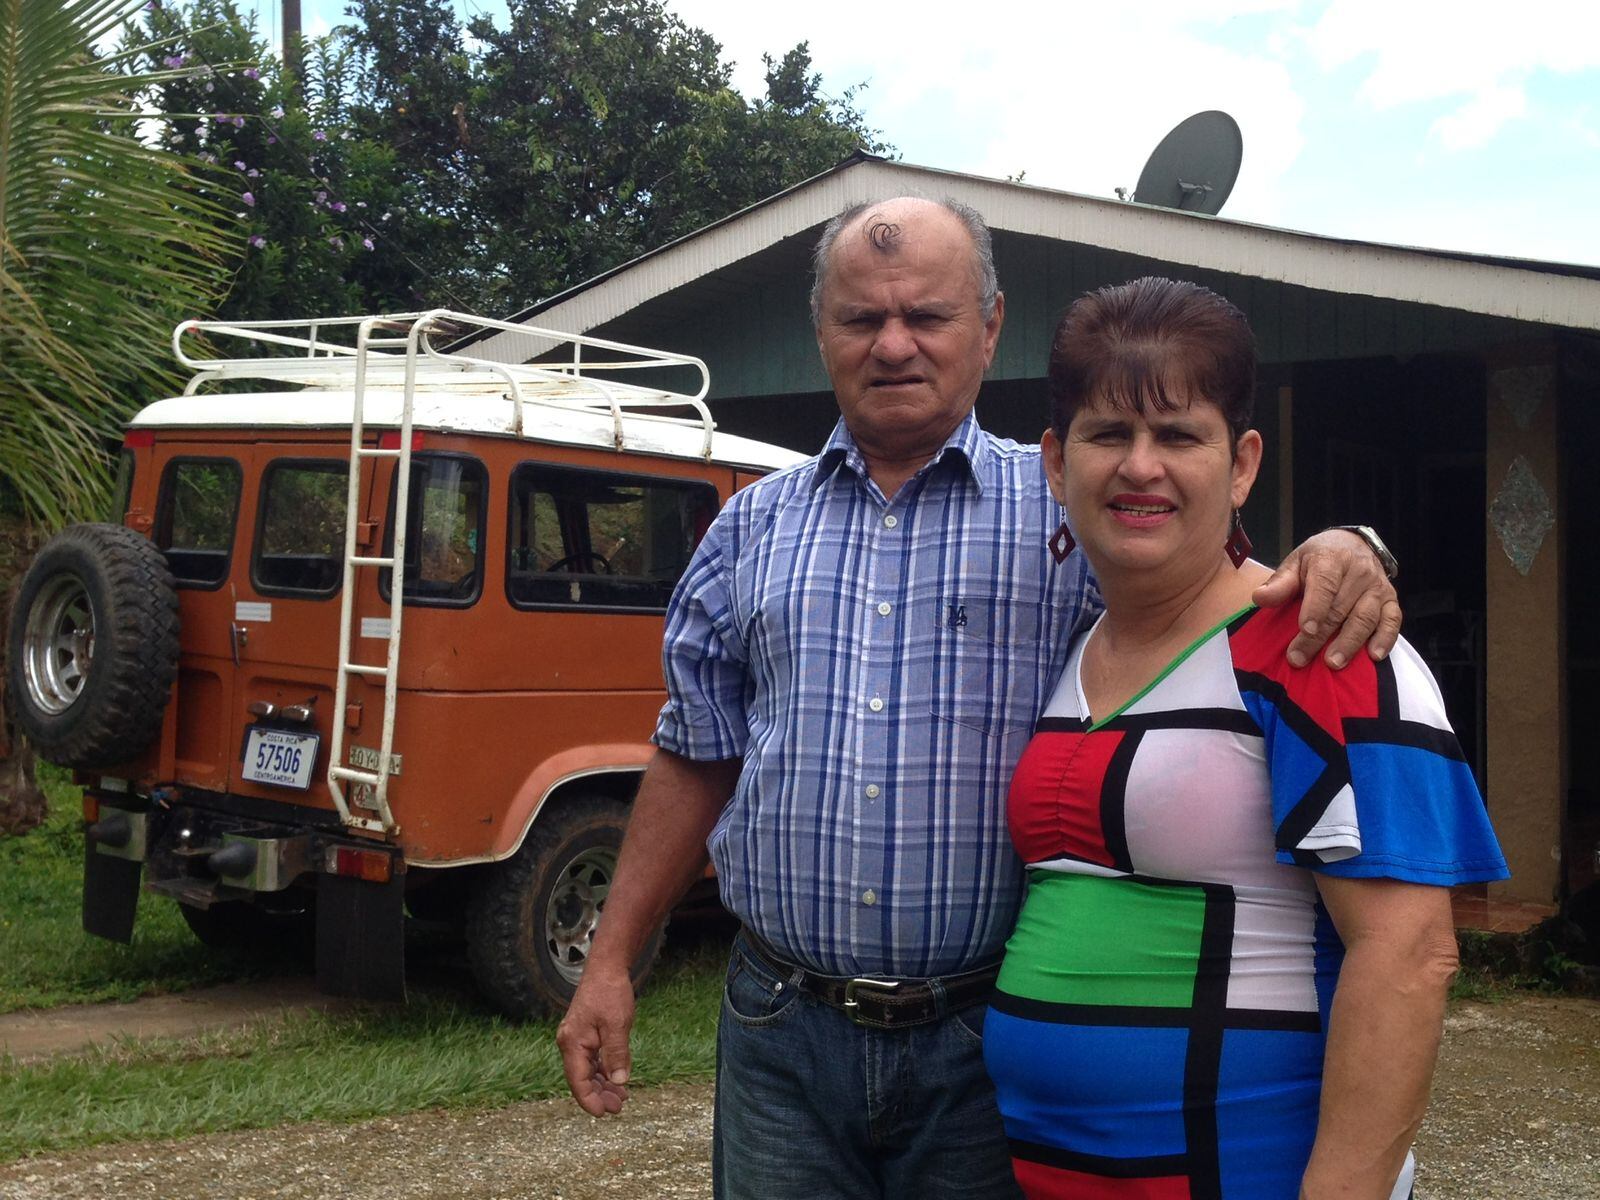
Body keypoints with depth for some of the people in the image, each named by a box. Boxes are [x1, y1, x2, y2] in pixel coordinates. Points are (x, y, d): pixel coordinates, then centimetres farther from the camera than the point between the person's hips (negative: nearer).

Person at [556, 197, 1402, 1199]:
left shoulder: (1070, 508, 0)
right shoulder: (754, 527, 8)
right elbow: (696, 758, 12)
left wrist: (1336, 555, -25)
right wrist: (611, 963, 9)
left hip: (988, 1044, -2)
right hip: (781, 1033, 2)